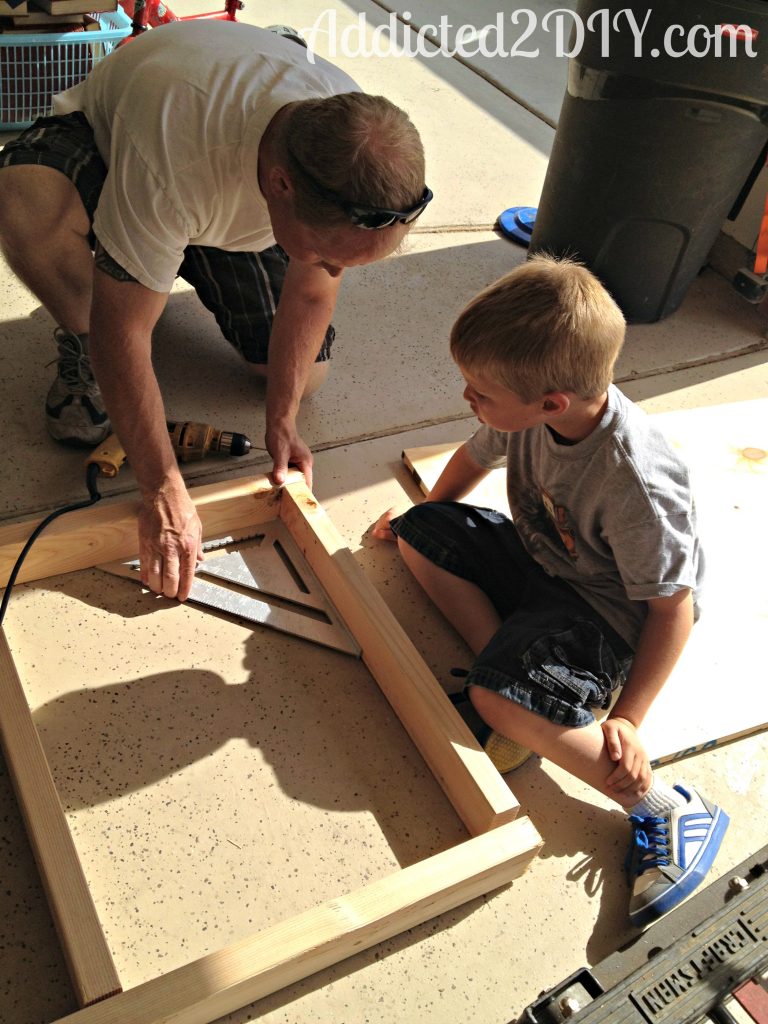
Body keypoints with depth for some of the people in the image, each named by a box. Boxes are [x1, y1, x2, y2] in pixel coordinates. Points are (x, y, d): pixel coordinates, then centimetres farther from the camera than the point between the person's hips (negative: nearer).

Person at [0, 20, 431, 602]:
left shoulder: (358, 151, -30)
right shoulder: (173, 150, -46)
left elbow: (311, 294, -15)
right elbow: (122, 334, -38)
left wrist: (282, 421, -18)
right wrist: (165, 492, -36)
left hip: (229, 211, 5)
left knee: (306, 373, -8)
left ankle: (179, 265, 18)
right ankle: (80, 347, -8)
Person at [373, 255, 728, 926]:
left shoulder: (636, 483, -37)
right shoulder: (533, 407, -16)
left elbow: (673, 605, -26)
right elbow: (477, 455, 8)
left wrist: (628, 719, -22)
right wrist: (427, 518, 23)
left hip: (608, 612, -8)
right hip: (537, 557, 8)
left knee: (498, 697, -29)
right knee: (420, 533, 0)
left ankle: (668, 811, -15)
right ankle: (524, 680, -8)